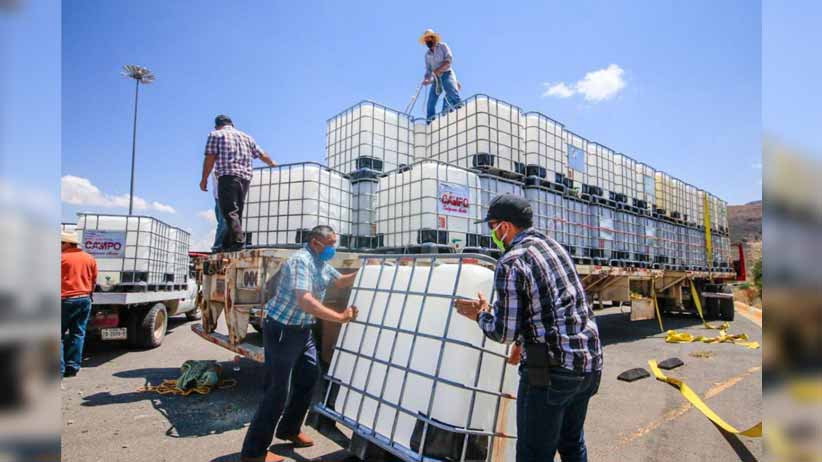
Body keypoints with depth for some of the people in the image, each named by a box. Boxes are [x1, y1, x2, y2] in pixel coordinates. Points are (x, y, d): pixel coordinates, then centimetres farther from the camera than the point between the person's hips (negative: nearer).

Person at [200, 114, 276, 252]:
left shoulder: (215, 135, 10)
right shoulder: (246, 137, 23)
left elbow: (210, 158, -1)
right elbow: (262, 155, 27)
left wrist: (204, 178, 2)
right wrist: (272, 163, 44)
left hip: (228, 177, -5)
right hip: (245, 177, 6)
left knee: (229, 211, -12)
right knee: (237, 212, 9)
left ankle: (238, 240, -28)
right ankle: (227, 244, 10)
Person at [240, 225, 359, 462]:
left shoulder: (322, 264, 5)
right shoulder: (300, 261, -24)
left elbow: (341, 281, 23)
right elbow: (304, 301, -35)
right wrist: (341, 317, -34)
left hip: (303, 330, 10)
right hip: (282, 330, -10)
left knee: (309, 377, 17)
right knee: (279, 389, -5)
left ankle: (289, 429, 35)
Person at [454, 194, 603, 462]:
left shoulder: (511, 263, -15)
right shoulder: (555, 247, 10)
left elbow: (504, 332, -14)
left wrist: (481, 314, 5)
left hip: (551, 369, -8)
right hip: (588, 362, 8)